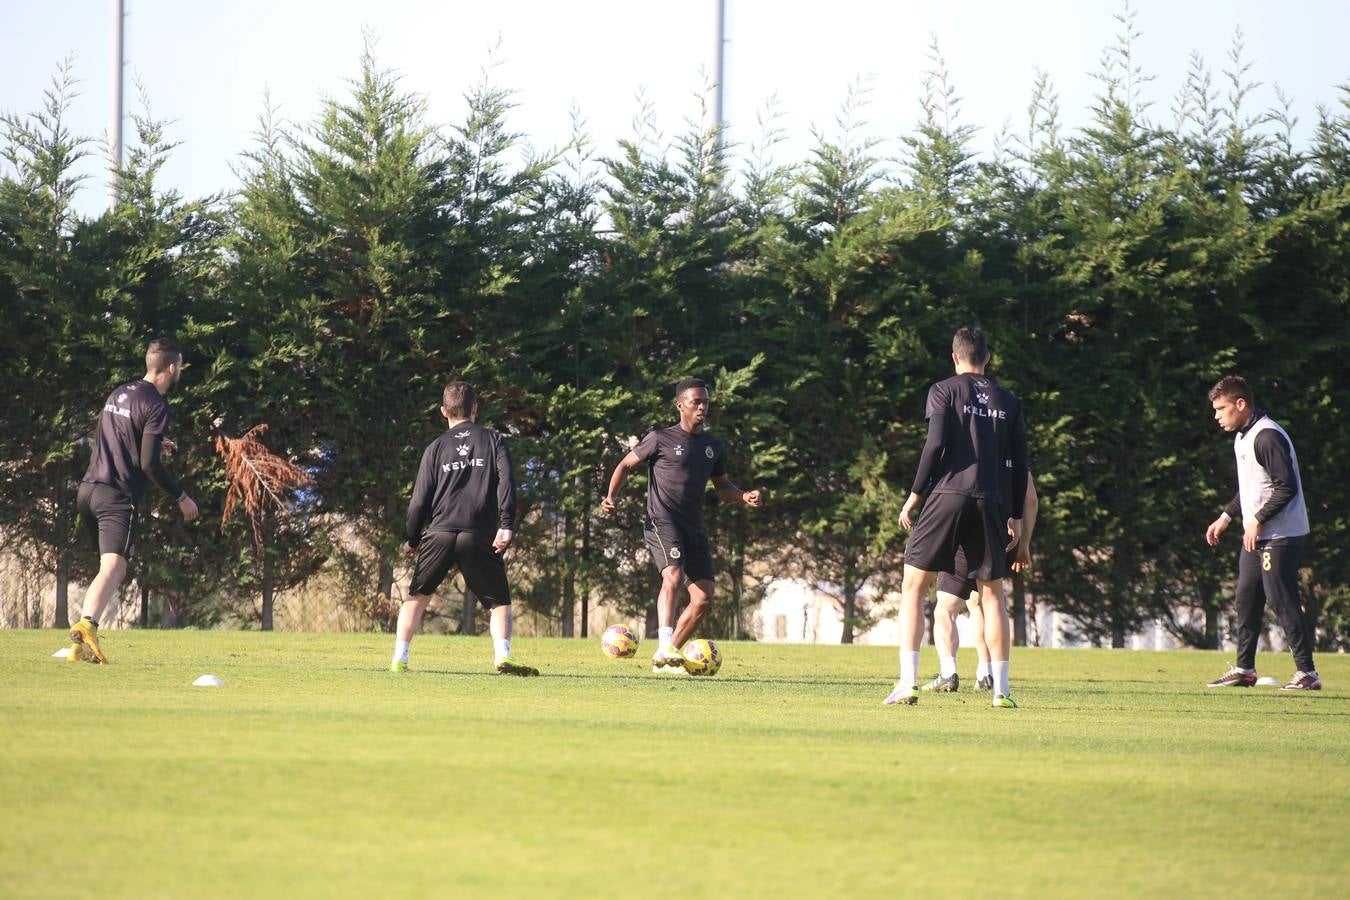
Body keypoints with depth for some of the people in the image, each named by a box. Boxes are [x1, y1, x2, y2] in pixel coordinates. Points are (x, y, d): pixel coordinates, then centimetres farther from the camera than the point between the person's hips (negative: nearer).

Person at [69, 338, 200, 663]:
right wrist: (182, 498, -2)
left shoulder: (118, 394, 17)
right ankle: (87, 625, -45)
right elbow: (150, 465, -14)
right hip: (118, 496, -8)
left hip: (87, 490, 8)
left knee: (112, 568, 20)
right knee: (114, 567, -19)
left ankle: (81, 646, 14)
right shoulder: (156, 405, -8)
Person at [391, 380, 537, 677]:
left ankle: (399, 657, 5)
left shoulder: (436, 447, 12)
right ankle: (503, 656, -15)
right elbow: (506, 481, -4)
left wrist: (412, 540, 19)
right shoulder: (494, 440, 10)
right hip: (479, 537, -1)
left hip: (438, 532, 1)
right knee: (499, 600, 7)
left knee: (417, 596, 15)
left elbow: (420, 500, 10)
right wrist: (507, 525, -8)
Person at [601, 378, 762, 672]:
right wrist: (612, 496, -9)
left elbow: (722, 486, 27)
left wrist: (744, 497, 6)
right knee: (673, 576, -31)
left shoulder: (713, 446, 16)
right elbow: (626, 465, 7)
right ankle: (664, 647, -39)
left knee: (703, 599, -1)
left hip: (694, 528, 6)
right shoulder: (660, 438, 0)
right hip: (662, 523, -6)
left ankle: (667, 657, 13)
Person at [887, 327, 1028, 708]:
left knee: (913, 587, 3)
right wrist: (1015, 516, 17)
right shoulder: (1007, 401, 13)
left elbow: (936, 444, -8)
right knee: (992, 594, 10)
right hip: (991, 504, 3)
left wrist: (915, 495, -2)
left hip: (947, 496, -3)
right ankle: (1001, 689, 5)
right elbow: (1019, 463, 12)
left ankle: (907, 683, -9)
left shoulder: (944, 390, 3)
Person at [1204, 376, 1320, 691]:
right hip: (1255, 535, 10)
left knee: (1283, 602, -9)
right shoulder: (1242, 437, 14)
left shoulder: (1267, 437, -18)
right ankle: (1244, 669, 20)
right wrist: (1226, 517, 19)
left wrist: (1258, 520, -20)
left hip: (1281, 535, -10)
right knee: (1246, 600, 12)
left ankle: (1307, 673, -6)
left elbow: (1287, 487, -22)